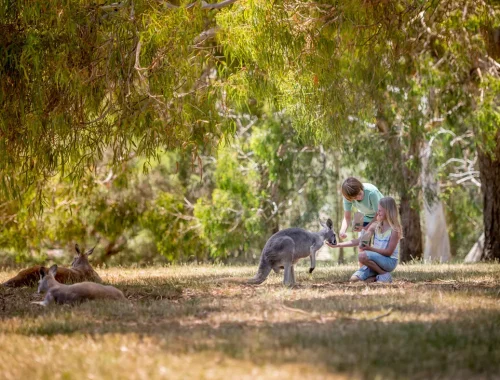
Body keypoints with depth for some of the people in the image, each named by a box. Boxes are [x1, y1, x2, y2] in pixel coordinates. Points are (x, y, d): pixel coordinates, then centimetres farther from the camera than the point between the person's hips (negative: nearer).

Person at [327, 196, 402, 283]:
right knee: (354, 279, -11)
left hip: (390, 261, -6)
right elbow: (359, 241, 3)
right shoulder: (375, 226, 6)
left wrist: (370, 248, -25)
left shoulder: (394, 229, -13)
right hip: (377, 259, 7)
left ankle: (384, 274, -13)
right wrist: (338, 245, -5)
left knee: (362, 256, -32)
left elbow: (389, 252, -15)